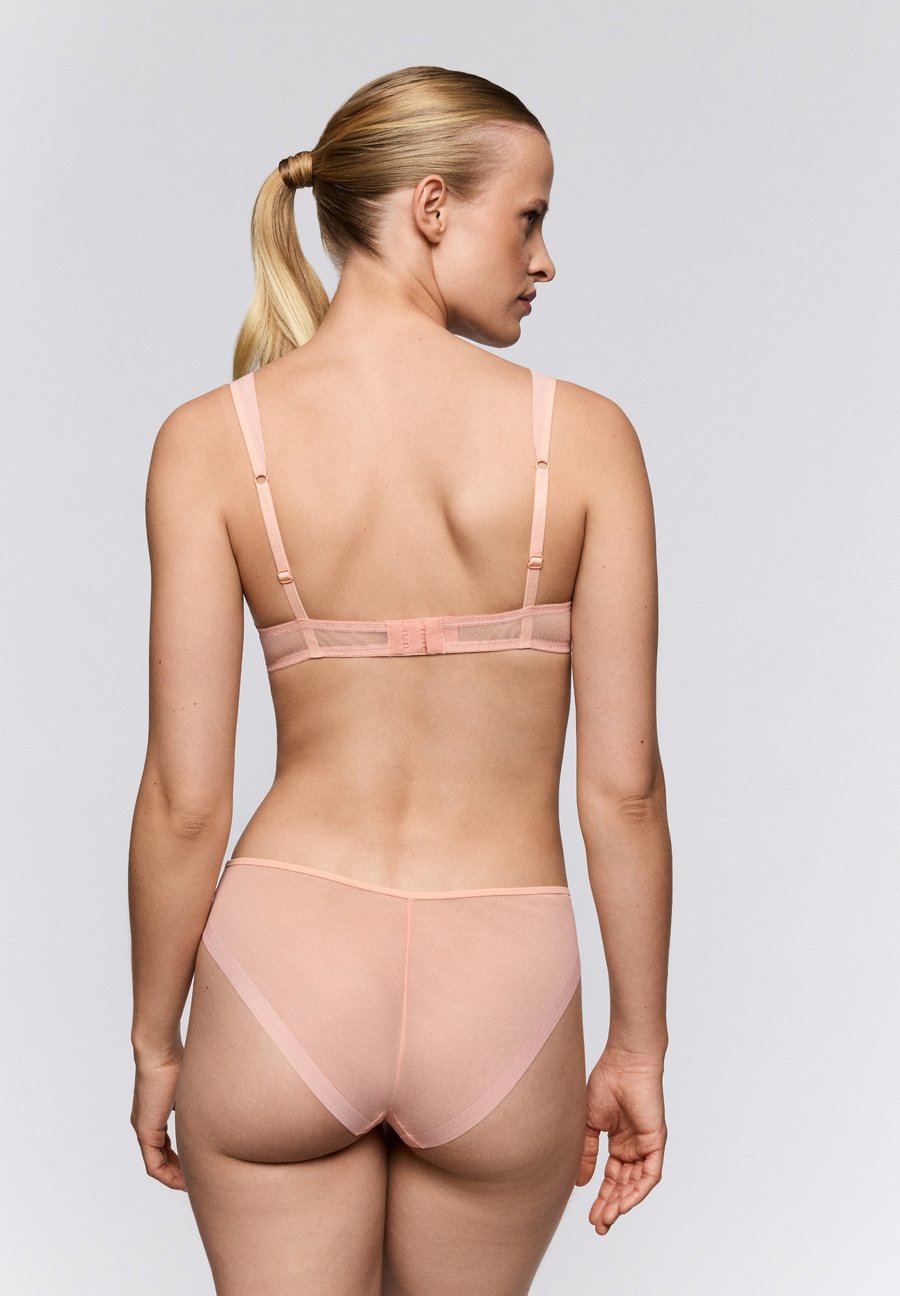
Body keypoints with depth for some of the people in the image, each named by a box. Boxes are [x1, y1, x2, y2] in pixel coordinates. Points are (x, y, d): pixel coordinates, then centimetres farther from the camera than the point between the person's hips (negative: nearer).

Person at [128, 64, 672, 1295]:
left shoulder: (211, 439, -6)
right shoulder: (585, 434, -7)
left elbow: (185, 801, -6)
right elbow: (623, 786, -5)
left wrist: (156, 1042, 8)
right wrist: (639, 1044, 7)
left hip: (285, 963, 0)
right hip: (503, 987, 1)